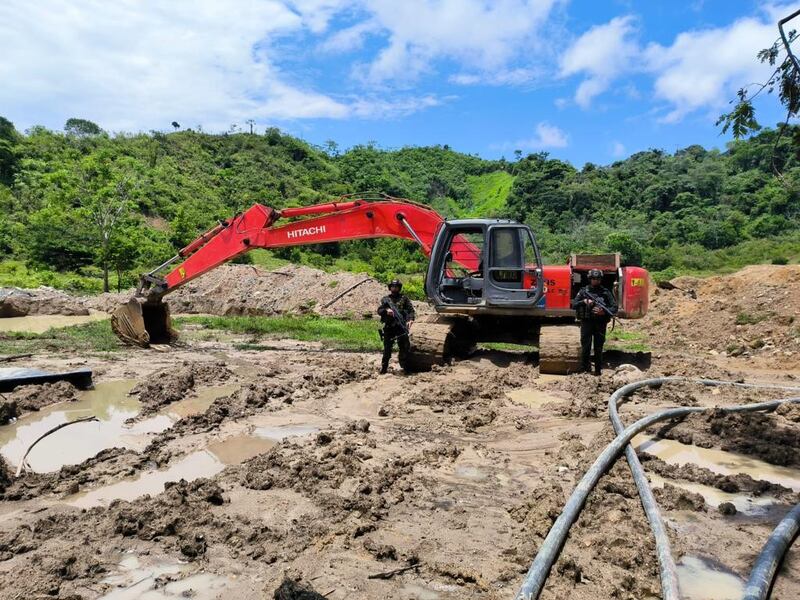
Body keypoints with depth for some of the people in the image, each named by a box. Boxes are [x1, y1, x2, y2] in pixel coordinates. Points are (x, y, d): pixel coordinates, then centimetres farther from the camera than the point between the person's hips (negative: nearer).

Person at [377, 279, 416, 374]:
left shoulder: (404, 298, 10)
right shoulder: (385, 299, 13)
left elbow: (411, 310, 2)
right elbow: (379, 310, 5)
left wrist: (410, 319, -17)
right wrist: (386, 310, -17)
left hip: (401, 327, 0)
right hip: (389, 327, 0)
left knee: (404, 347, 1)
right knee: (387, 348, 3)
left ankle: (404, 366, 18)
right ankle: (384, 368, 9)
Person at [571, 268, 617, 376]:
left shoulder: (606, 292, 5)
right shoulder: (584, 291, 6)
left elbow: (614, 307, 2)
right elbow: (574, 304, 5)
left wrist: (604, 312, -15)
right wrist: (584, 301, -12)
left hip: (600, 323, 0)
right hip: (586, 322, 0)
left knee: (599, 347, 4)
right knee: (585, 346, -1)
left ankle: (598, 369, 13)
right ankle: (585, 368, 8)